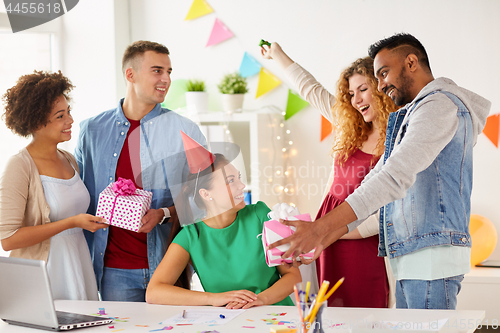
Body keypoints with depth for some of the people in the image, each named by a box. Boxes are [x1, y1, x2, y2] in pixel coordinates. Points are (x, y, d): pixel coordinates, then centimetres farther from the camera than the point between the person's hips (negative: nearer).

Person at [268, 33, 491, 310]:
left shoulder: (440, 105, -9)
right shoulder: (411, 115, 25)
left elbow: (395, 176, -22)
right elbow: (375, 182, 21)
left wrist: (321, 228, -26)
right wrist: (321, 241, 10)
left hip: (431, 256, -10)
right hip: (409, 259, 10)